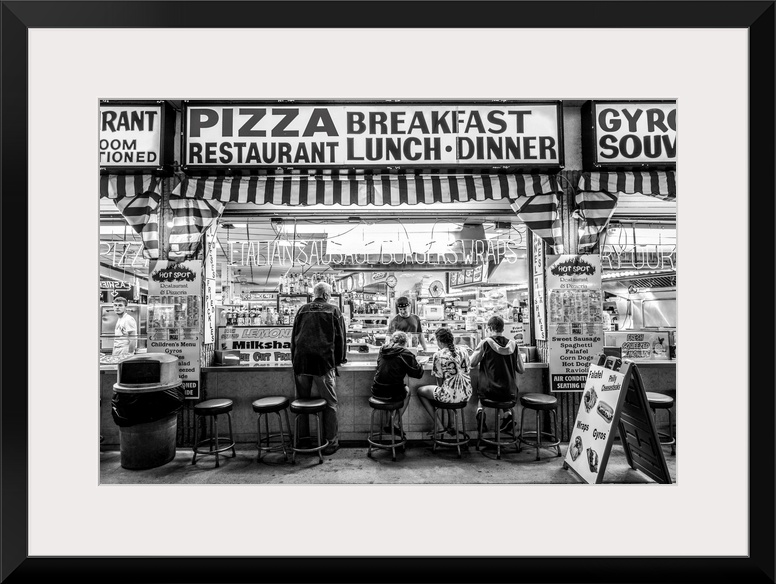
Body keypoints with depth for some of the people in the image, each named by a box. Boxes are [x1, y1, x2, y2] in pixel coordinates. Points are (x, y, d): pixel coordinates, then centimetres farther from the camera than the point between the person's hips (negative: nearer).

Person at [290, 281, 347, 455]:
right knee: (329, 402, 6)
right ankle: (331, 441, 10)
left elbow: (294, 335, 17)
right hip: (324, 362, -3)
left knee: (301, 401, 13)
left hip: (300, 362, 3)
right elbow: (340, 338, 5)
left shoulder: (302, 310, 13)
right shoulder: (334, 311, 4)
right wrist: (340, 359, 19)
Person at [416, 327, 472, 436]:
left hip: (449, 395, -6)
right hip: (466, 394, 6)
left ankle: (438, 425, 17)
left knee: (420, 391, 18)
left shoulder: (438, 355, -13)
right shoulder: (463, 349, 1)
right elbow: (468, 369, 13)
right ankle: (450, 425, 37)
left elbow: (440, 381, -8)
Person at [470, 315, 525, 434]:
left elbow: (472, 363, -8)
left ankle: (480, 410, 5)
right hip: (510, 393, 2)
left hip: (489, 391, -2)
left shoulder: (485, 343, -11)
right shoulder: (513, 344, -2)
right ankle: (508, 415, 15)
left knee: (478, 388, 30)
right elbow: (521, 370, 4)